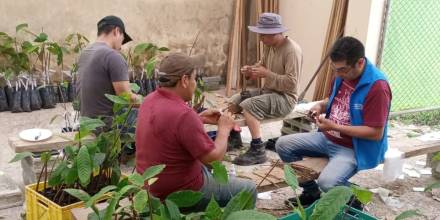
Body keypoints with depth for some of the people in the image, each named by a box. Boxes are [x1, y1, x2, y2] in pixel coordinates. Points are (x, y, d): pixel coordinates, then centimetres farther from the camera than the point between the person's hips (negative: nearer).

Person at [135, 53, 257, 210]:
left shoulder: (150, 100, -2)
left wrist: (200, 119, 10)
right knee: (248, 189, 7)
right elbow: (214, 157, -22)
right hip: (180, 192, -9)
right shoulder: (183, 114, -30)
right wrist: (224, 128, -6)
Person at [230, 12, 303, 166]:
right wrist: (251, 70, -4)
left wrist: (266, 74, -25)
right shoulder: (269, 46, 5)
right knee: (234, 100, 3)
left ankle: (258, 151, -22)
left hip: (285, 98, -9)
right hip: (267, 91, 9)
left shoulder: (292, 50, -21)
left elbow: (291, 83, -26)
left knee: (248, 105, -28)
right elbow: (262, 65, 19)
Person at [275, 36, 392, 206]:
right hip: (328, 138, 8)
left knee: (327, 182, -32)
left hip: (354, 148, -8)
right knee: (283, 145, 2)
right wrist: (321, 105, -5)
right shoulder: (342, 74, -2)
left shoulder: (377, 87, -25)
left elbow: (376, 133, -24)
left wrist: (335, 127, -24)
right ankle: (311, 192, 17)